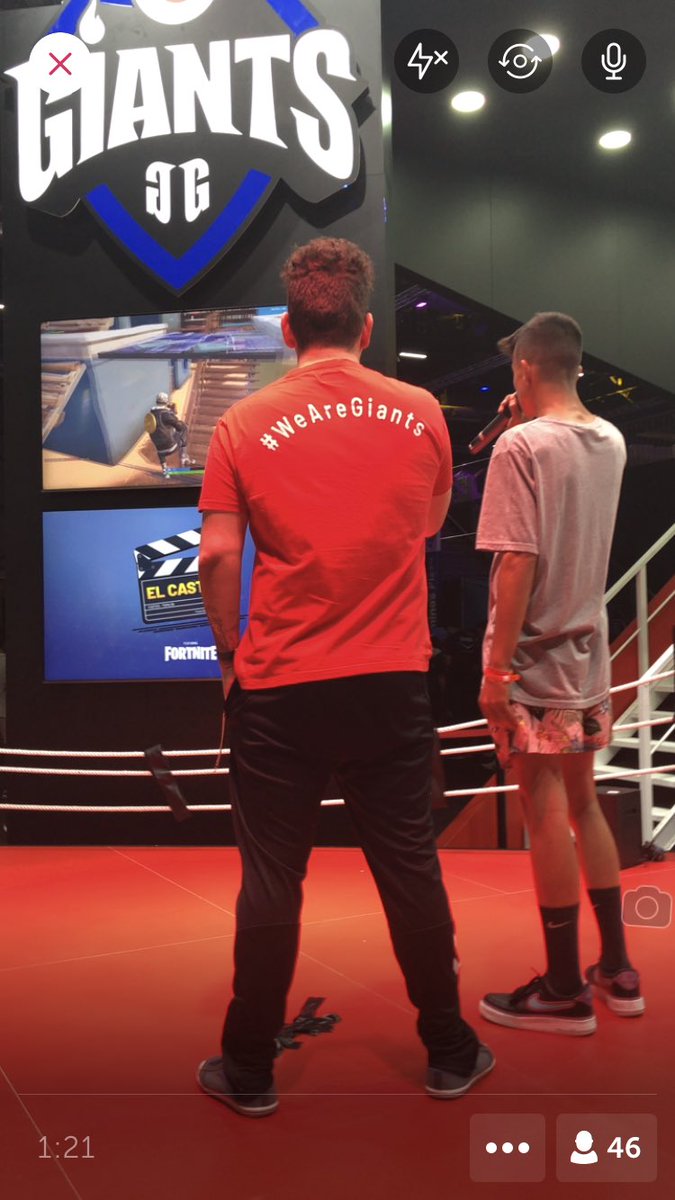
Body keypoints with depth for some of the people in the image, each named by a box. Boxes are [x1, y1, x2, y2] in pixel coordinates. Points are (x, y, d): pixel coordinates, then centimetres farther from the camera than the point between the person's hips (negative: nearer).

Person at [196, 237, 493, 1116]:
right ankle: (449, 1053, 31)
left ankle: (250, 1071, 25)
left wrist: (231, 656, 5)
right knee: (410, 870, 15)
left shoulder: (245, 426, -6)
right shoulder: (420, 412, 1)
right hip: (392, 682, 2)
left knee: (271, 883, 10)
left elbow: (218, 556, -9)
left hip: (279, 687, -1)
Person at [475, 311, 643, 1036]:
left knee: (546, 814, 1)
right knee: (583, 804, 17)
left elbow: (517, 566, -21)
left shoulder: (521, 446, -16)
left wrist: (497, 669, -16)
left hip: (534, 657, -7)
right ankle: (617, 972, 27)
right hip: (589, 649, 8)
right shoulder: (609, 442, 6)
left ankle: (564, 990, 14)